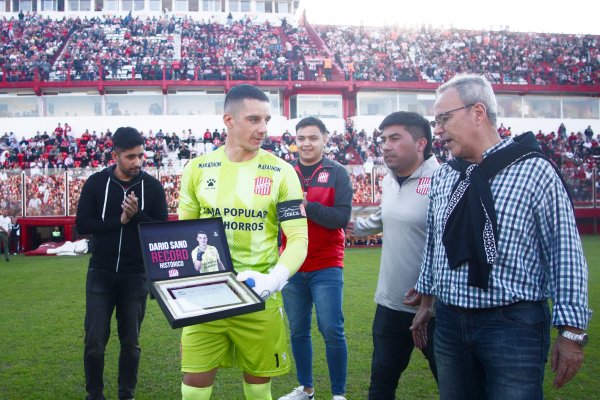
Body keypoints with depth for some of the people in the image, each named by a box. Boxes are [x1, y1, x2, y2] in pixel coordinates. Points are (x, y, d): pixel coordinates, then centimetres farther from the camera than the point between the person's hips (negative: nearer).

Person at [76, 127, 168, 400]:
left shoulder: (152, 186, -2)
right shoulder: (96, 182, -2)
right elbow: (82, 225, -7)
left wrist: (137, 215, -19)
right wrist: (120, 221, -16)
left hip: (136, 275, 0)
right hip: (101, 274, 0)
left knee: (131, 341, 9)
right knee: (95, 341, 1)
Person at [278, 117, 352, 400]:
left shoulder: (337, 173, -2)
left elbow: (341, 218, -13)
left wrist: (306, 206, -21)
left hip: (326, 267, -3)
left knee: (332, 330, -2)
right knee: (298, 330, 11)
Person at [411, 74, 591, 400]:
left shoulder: (535, 171, -10)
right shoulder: (442, 177, 6)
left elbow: (566, 254, -9)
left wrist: (571, 331, -10)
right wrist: (426, 303, 18)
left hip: (514, 324, -5)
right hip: (449, 322, 5)